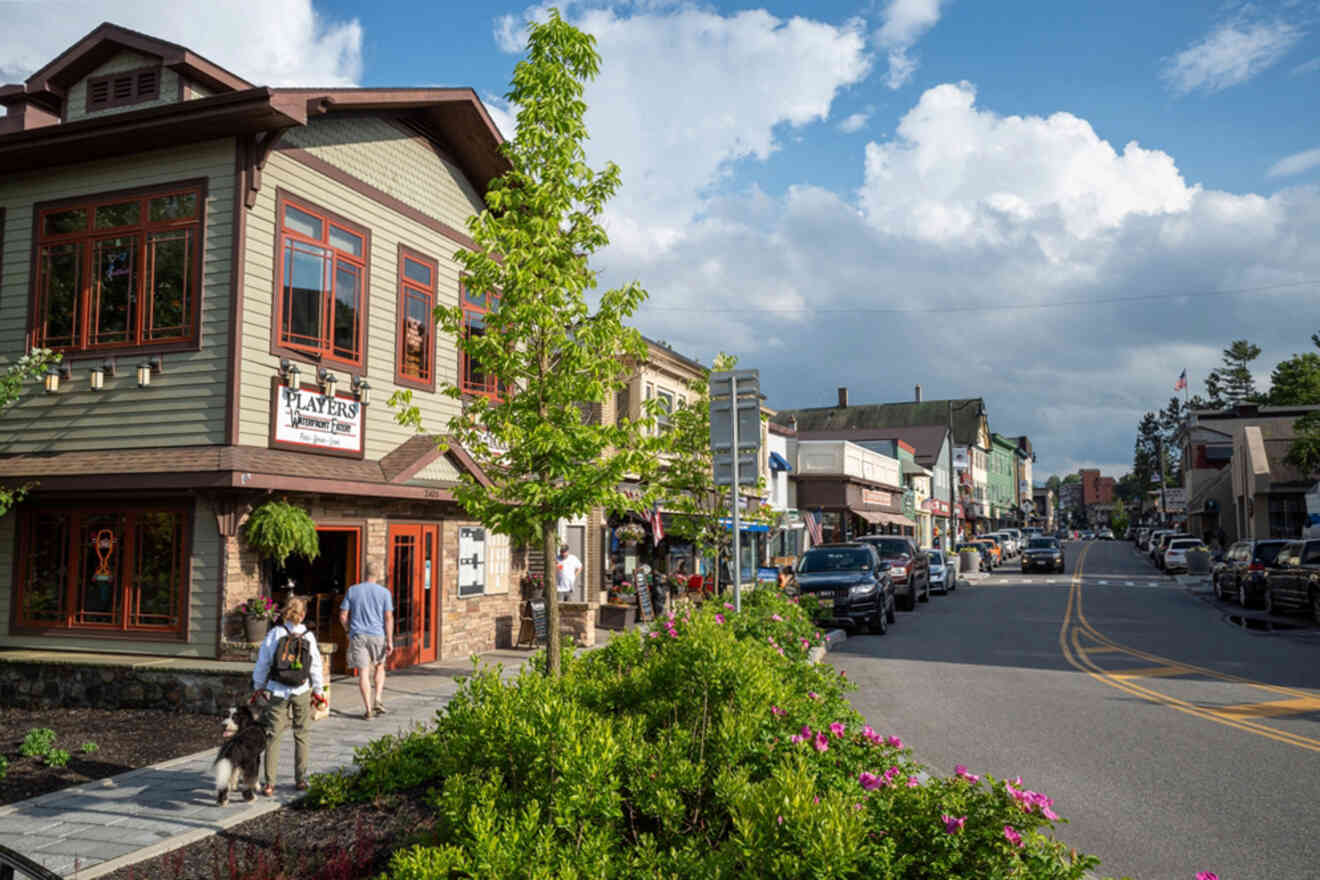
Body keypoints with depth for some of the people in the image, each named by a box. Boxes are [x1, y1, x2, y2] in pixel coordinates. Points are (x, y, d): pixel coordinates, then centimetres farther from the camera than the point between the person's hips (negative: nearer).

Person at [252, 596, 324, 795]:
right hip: (302, 692, 1)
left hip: (277, 692, -1)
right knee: (301, 735, 13)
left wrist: (259, 686, 12)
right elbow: (315, 666, 0)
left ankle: (269, 783, 1)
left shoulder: (274, 634, -7)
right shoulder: (308, 636, -5)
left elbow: (262, 663, -2)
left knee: (273, 736, 5)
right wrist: (318, 690, 12)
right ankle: (301, 780, 18)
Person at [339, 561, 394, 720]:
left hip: (357, 635, 0)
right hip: (377, 635, 0)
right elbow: (389, 618, -7)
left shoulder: (352, 590, 2)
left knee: (363, 672, 1)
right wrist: (390, 641, -6)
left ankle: (368, 709, -1)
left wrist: (349, 630, 19)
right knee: (379, 668, 20)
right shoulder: (384, 592, -2)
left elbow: (343, 616, 2)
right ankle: (378, 700, 6)